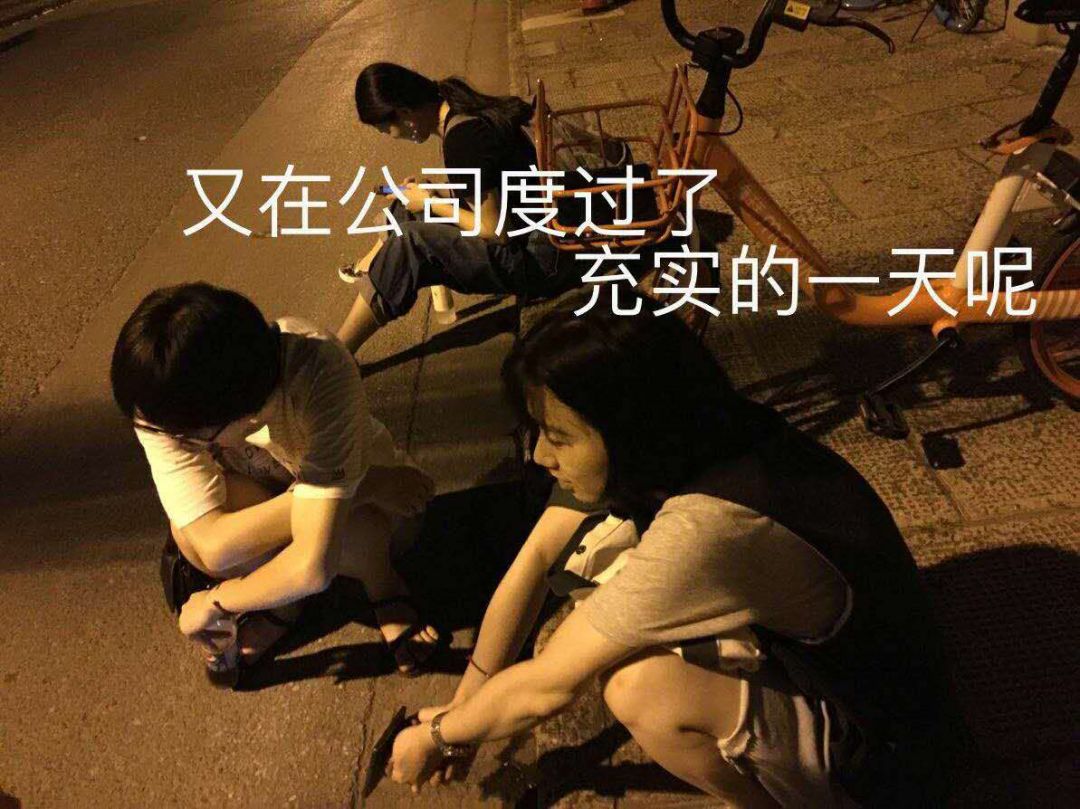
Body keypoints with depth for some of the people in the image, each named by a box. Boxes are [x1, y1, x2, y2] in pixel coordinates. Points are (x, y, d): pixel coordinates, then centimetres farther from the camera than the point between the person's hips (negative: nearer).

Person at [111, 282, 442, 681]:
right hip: (254, 494, 3)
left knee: (359, 532, -36)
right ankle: (281, 601, 4)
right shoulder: (161, 403, -31)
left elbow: (313, 566, -44)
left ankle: (383, 585, 2)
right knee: (188, 531, -30)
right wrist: (366, 488, -39)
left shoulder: (320, 373, -42)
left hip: (352, 473, -2)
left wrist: (215, 603, -26)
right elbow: (214, 547, -37)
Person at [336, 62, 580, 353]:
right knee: (409, 209, 14)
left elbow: (496, 231, -21)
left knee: (411, 245, -21)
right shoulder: (461, 106, 5)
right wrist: (431, 194, 6)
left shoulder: (462, 138, -23)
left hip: (546, 262, -10)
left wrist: (432, 204, -8)